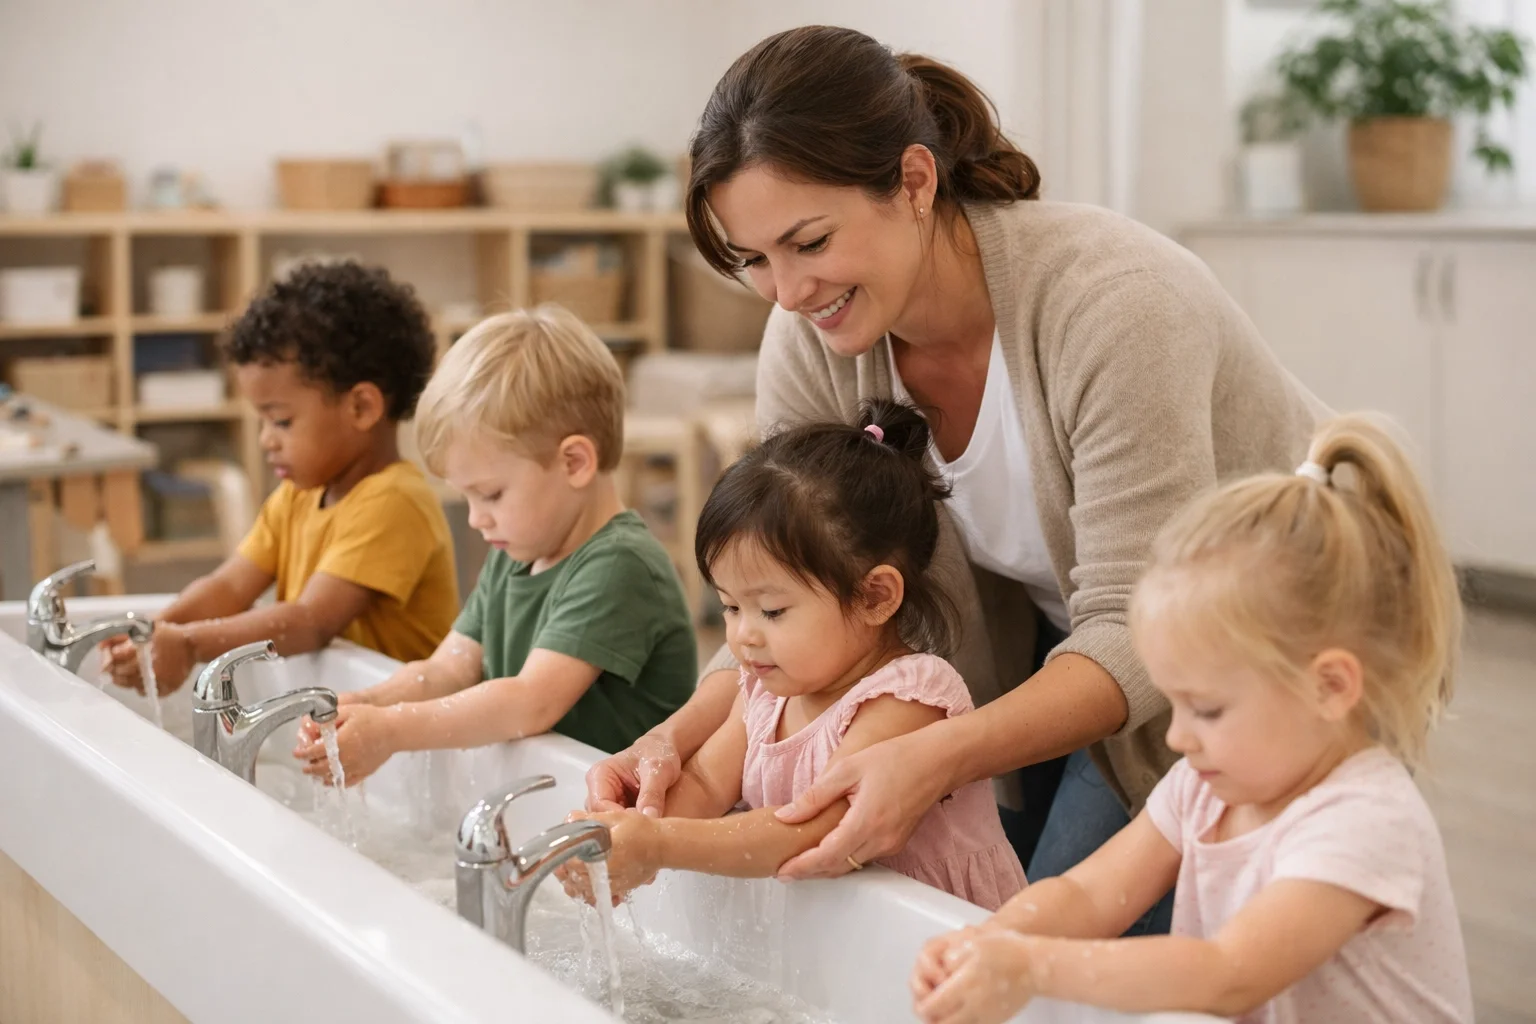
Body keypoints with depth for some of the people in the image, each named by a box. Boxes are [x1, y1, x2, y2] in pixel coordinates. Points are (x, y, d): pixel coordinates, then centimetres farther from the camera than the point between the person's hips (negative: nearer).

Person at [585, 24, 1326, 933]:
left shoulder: (1108, 301, -33)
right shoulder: (811, 345, -15)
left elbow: (1141, 634, -33)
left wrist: (939, 756, -48)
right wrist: (677, 739, -29)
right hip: (1060, 643, 6)